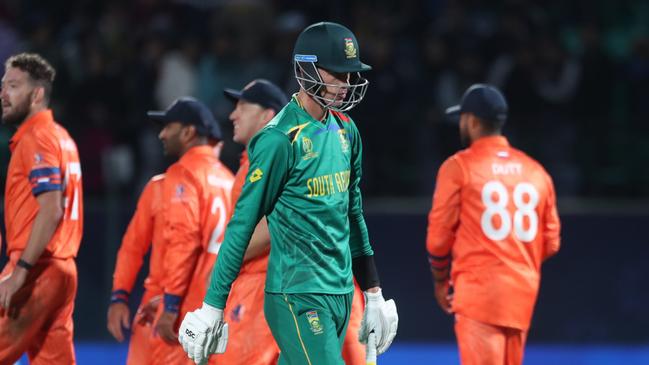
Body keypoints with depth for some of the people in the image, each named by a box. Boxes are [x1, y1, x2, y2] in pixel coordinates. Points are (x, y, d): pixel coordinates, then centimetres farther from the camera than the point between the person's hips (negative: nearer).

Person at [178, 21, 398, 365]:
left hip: (341, 294, 7)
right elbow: (242, 224, -11)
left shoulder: (345, 130, 11)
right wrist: (212, 306, -11)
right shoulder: (280, 139, -13)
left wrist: (373, 292, 22)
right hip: (298, 297, -7)